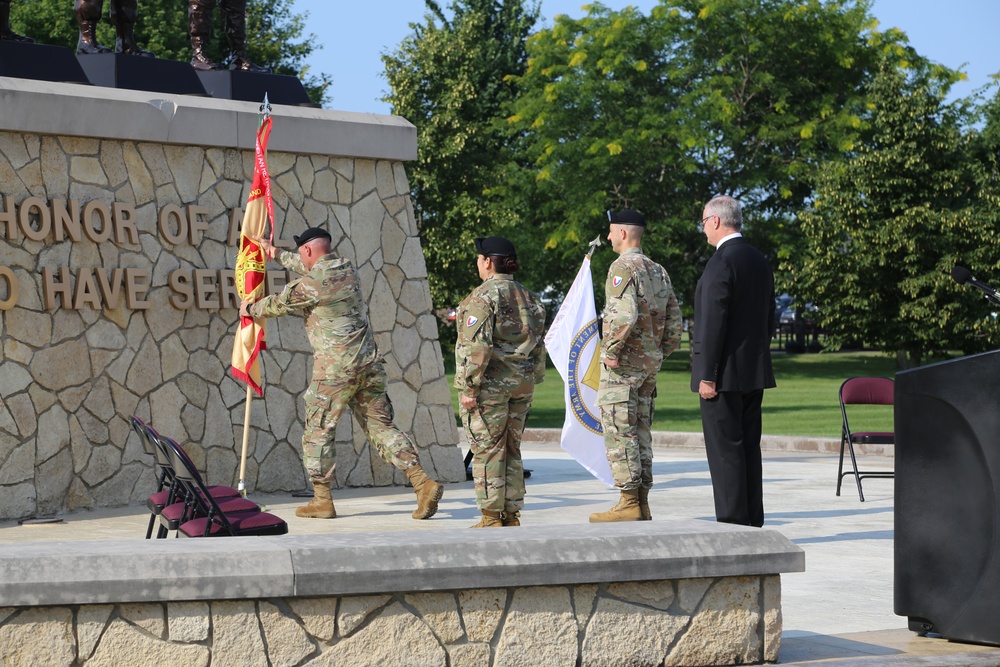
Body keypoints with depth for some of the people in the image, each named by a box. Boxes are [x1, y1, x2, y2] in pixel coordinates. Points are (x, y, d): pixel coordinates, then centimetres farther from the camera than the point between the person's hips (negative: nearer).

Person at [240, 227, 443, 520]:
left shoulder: (312, 283, -11)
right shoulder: (347, 268, 12)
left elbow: (279, 304, 6)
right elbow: (315, 268, 33)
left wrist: (251, 308, 28)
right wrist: (277, 254, 47)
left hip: (334, 370, -7)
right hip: (369, 365, 7)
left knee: (318, 430, 6)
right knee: (381, 426, 7)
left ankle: (322, 500, 8)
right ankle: (423, 482, -4)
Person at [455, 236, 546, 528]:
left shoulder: (483, 296, -12)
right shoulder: (529, 297, 12)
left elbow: (477, 346, -18)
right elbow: (538, 347, 14)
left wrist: (469, 386, -15)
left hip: (490, 383, -7)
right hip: (521, 384, 7)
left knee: (487, 450, -2)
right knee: (512, 449, 13)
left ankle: (492, 517, -1)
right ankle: (512, 515, 15)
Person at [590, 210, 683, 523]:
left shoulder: (623, 267, -13)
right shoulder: (659, 271, 14)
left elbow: (624, 315, -27)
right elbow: (674, 323, 15)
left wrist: (611, 351, -19)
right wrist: (658, 354, 18)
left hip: (623, 364, -9)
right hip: (650, 365, 9)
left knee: (619, 432, -6)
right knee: (640, 432, 11)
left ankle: (629, 503, -8)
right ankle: (642, 504, 13)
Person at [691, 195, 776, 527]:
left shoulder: (721, 261, -14)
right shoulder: (760, 260, 13)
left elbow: (713, 322, -18)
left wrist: (706, 374, -17)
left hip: (726, 373, -9)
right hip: (755, 372, 9)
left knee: (724, 449, -5)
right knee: (749, 446, 11)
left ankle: (732, 522, -5)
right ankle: (753, 521, 14)